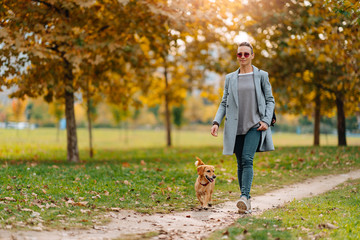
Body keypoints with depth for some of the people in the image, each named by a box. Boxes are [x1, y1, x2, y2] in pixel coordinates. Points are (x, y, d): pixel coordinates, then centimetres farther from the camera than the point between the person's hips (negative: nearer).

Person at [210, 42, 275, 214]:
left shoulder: (261, 76, 6)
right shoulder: (230, 78, 12)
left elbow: (270, 100, 6)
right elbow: (224, 103, 12)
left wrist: (266, 121, -9)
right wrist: (216, 122, -2)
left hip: (255, 125, -3)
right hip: (236, 127, 3)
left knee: (247, 159, -20)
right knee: (240, 164, 4)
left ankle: (244, 196, -27)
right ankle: (246, 202, 11)